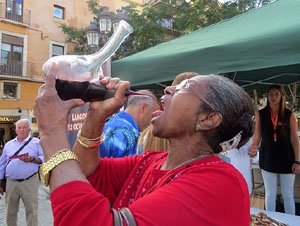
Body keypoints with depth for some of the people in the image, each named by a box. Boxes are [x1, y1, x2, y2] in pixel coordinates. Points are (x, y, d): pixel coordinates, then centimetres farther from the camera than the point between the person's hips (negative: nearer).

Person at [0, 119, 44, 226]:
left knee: (31, 210, -1)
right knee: (10, 211, 12)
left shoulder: (36, 142, 4)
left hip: (30, 182, -3)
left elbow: (44, 158, -2)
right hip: (11, 182, 3)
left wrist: (32, 159, -18)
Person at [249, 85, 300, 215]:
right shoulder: (261, 114, 1)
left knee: (288, 195, 9)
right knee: (270, 194, 11)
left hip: (286, 160, -1)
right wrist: (253, 148, -16)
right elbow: (257, 135, 3)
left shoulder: (289, 115, -2)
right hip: (268, 159, 1)